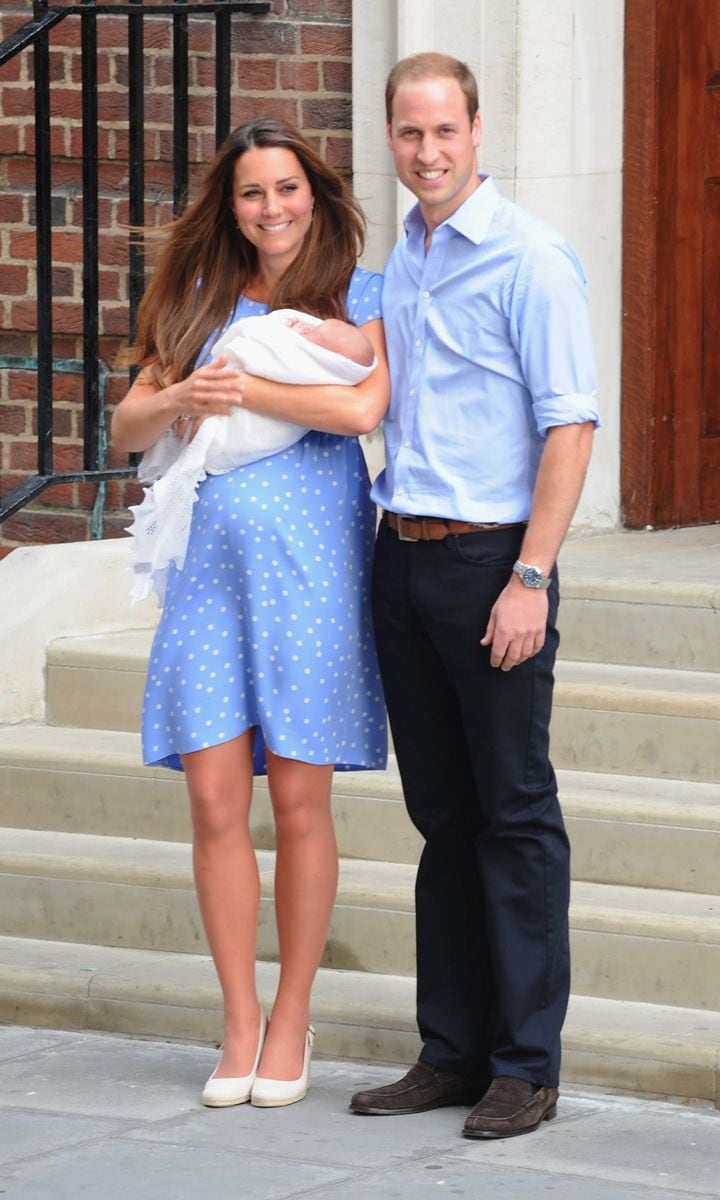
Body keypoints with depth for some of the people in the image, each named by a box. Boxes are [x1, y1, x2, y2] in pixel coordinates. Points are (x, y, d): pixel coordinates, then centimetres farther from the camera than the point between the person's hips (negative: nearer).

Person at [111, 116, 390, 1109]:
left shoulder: (357, 297, 4)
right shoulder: (206, 302, 16)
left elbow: (362, 407, -14)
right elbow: (128, 426, 14)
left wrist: (236, 386, -7)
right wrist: (176, 400, -8)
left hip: (309, 564, -3)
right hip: (211, 564, 3)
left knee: (299, 804, 0)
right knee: (215, 802, -2)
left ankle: (292, 1018, 12)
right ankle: (240, 1022, 8)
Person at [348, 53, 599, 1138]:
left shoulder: (528, 257, -10)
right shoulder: (396, 264, 14)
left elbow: (569, 426, -13)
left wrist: (530, 579, -18)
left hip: (489, 557, -7)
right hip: (403, 558, 7)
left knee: (515, 815, -2)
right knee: (442, 814, 10)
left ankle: (527, 1066, 1)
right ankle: (452, 1050, 16)